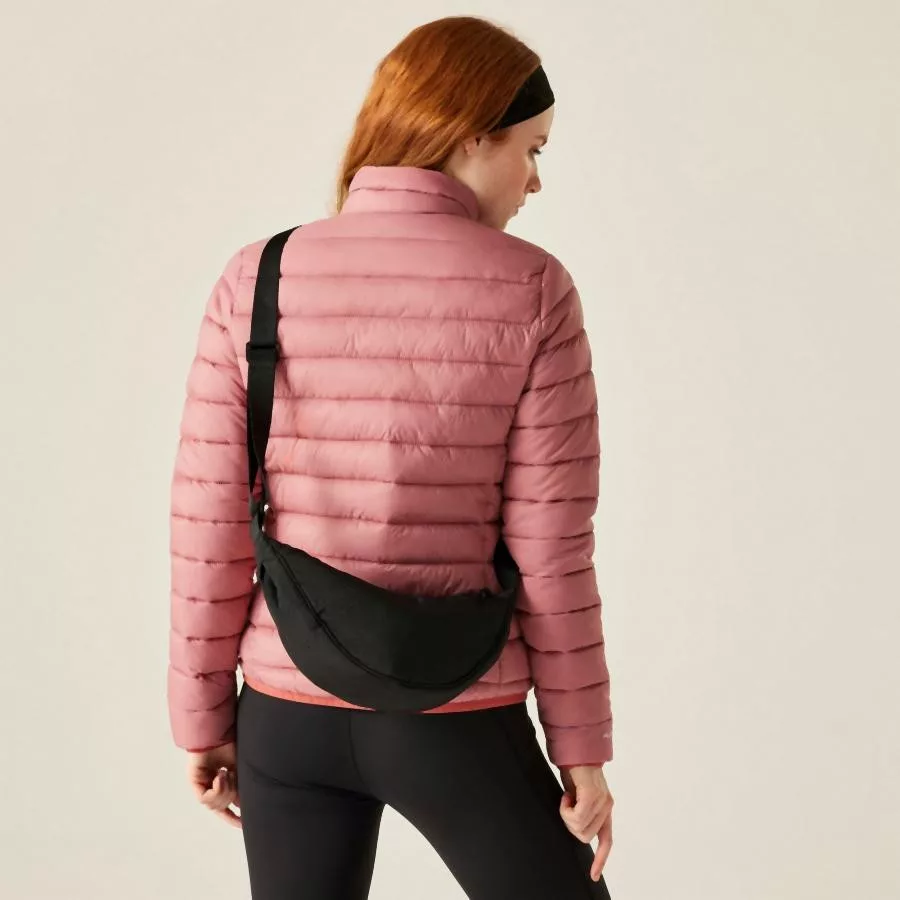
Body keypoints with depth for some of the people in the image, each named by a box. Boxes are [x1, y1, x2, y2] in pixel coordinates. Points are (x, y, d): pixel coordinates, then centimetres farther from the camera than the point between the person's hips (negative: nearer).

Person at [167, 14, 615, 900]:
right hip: (454, 720, -3)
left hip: (289, 711, 3)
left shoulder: (255, 280, -5)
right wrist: (581, 745, 0)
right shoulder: (529, 290, -12)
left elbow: (210, 526, -4)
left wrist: (203, 717, 7)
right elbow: (550, 547, -11)